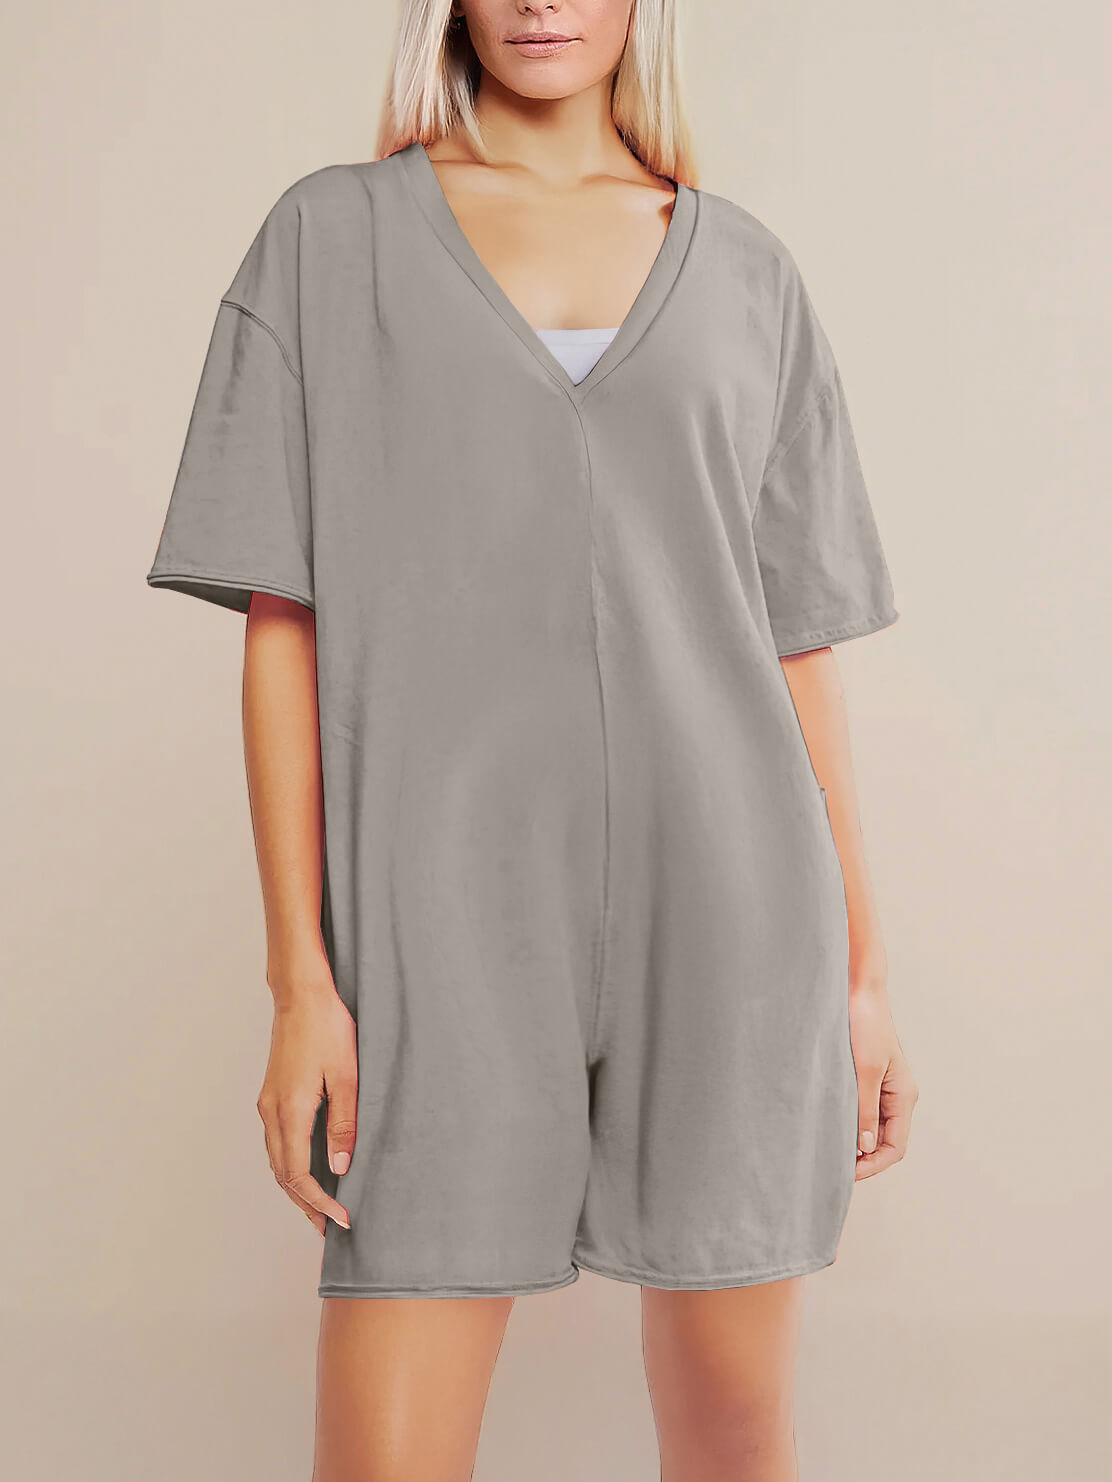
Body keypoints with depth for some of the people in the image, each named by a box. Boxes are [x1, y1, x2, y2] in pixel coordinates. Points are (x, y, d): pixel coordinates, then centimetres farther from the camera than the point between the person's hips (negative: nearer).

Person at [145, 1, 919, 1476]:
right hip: (456, 917, -1)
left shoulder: (745, 271, 11)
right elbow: (284, 623, 1)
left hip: (725, 911, 2)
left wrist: (863, 966, 8)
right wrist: (301, 975, -6)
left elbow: (796, 644, 11)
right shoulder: (331, 238, 6)